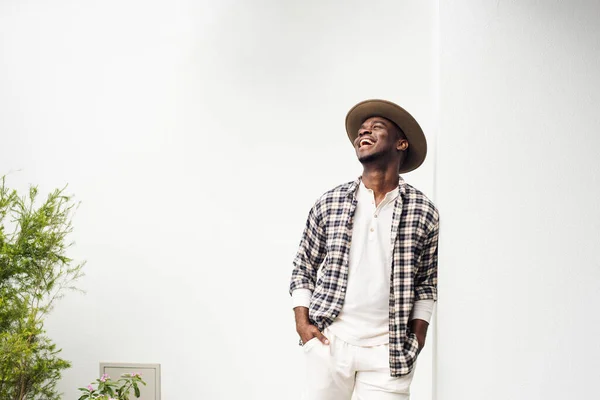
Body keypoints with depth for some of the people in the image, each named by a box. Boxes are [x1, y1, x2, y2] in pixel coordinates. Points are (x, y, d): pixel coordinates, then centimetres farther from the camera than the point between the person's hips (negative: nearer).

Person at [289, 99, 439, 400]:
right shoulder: (329, 204, 2)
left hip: (388, 350, -1)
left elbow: (427, 281, 10)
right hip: (329, 342, 1)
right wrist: (302, 321, 1)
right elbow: (303, 267, 10)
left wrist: (417, 335, 3)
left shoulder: (423, 212, 1)